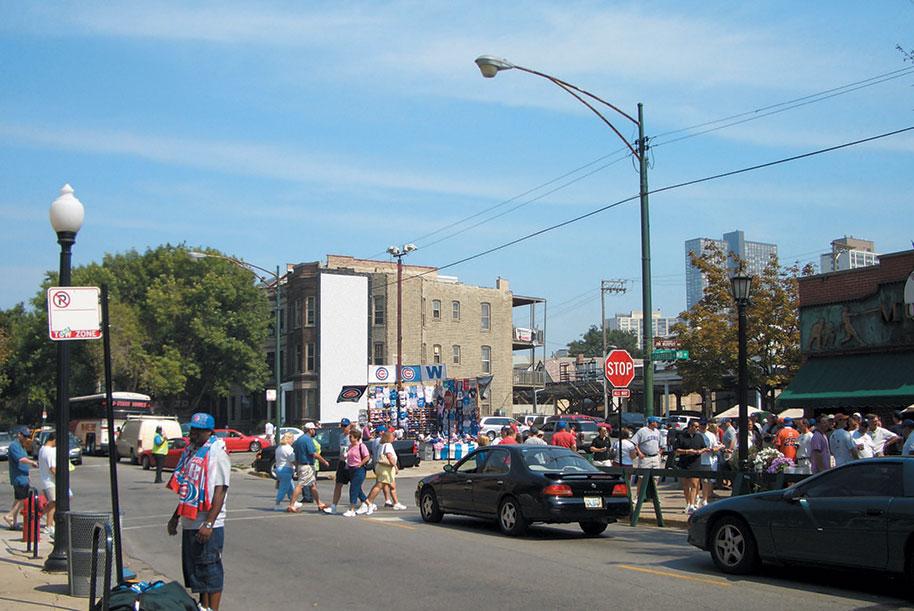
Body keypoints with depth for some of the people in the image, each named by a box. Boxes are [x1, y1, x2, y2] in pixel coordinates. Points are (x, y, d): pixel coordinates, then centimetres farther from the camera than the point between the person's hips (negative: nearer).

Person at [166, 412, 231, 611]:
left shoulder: (217, 453, -12)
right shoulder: (191, 451, 14)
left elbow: (220, 491, -18)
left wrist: (209, 524, -23)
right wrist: (176, 517, 22)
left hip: (208, 526, -9)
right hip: (189, 523, 9)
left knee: (210, 571, -3)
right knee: (194, 570, 15)